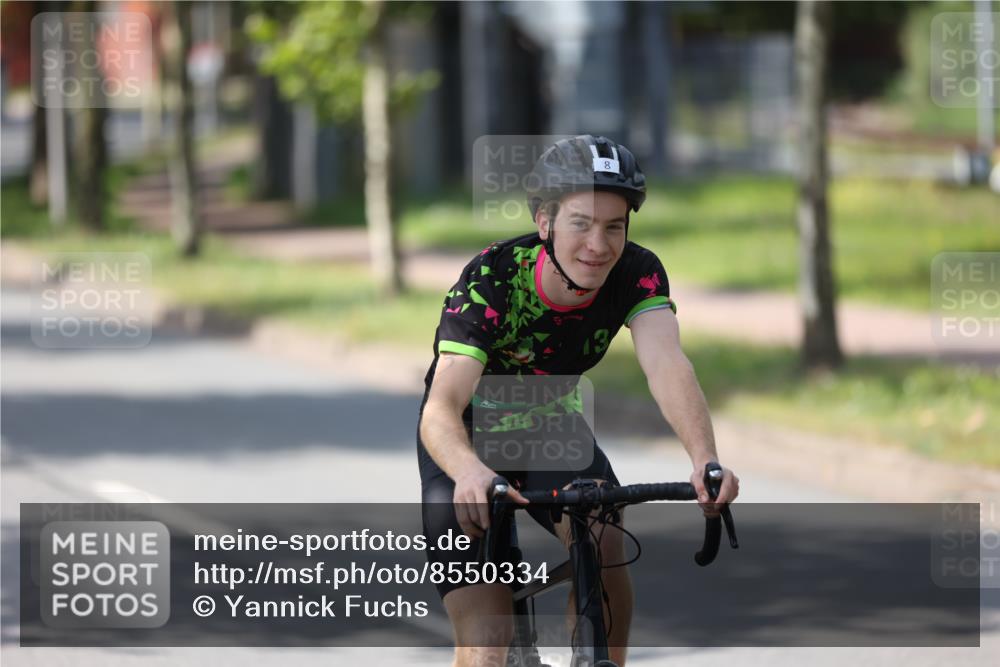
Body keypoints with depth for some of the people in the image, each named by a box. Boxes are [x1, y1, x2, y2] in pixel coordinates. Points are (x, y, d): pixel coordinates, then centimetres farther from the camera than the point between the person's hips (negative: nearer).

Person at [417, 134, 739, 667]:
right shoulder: (491, 279, -31)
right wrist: (470, 472, -66)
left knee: (604, 544, -28)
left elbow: (666, 364, -38)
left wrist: (705, 460, -57)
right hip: (470, 440, -3)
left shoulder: (636, 274, -22)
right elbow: (441, 407, -43)